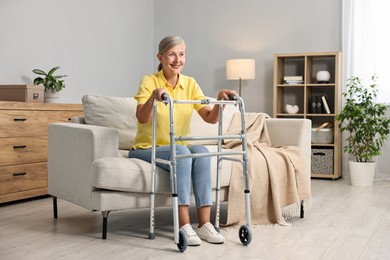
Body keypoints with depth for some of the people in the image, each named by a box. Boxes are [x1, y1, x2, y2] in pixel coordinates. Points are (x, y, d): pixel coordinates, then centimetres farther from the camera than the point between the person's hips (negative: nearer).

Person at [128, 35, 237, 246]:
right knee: (182, 152, -33)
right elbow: (141, 118, -26)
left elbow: (210, 118, -6)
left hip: (179, 150, 4)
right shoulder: (149, 81, -10)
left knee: (201, 151, -27)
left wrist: (220, 100, -24)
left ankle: (204, 223, -26)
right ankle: (183, 226, -32)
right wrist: (153, 96, -44)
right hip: (146, 149, -4)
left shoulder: (190, 83, 2)